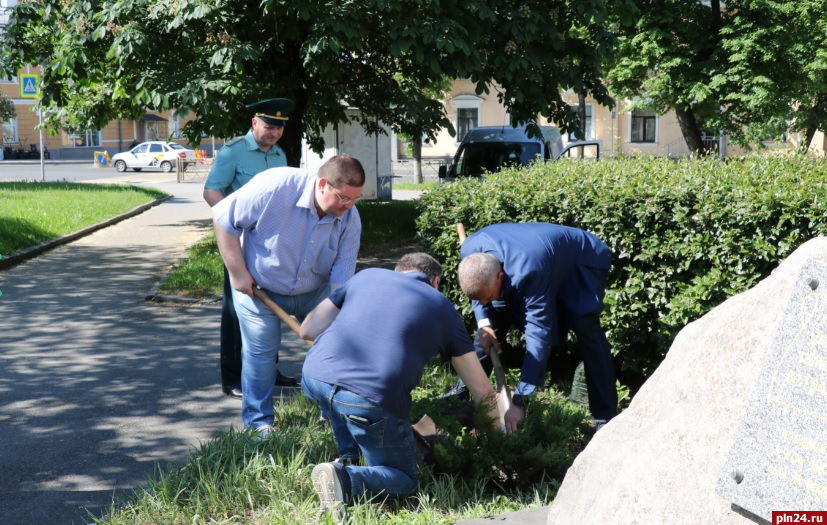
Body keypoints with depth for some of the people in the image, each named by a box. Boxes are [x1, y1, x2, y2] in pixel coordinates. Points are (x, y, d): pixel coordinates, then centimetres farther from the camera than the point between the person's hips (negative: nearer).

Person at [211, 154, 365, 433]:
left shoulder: (350, 219, -20)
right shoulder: (274, 188, -33)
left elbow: (341, 280, -18)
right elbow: (223, 217, -24)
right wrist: (237, 272, -21)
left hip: (313, 291, 4)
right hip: (258, 287, -4)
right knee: (261, 352, -3)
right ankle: (258, 422, 15)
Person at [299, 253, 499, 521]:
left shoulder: (367, 275, 24)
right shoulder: (443, 308, 21)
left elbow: (308, 329, 22)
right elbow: (482, 389, 26)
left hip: (314, 379, 3)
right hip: (372, 399, -3)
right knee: (403, 480, 19)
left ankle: (347, 459, 27)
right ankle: (346, 480, -9)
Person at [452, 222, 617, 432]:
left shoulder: (529, 273, -46)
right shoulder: (470, 251, -26)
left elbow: (538, 335, -45)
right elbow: (478, 290, -1)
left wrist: (519, 401, -46)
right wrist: (483, 324, -18)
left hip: (583, 263, -7)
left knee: (586, 328, -27)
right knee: (493, 318, -1)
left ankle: (605, 416, -20)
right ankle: (465, 390, 14)